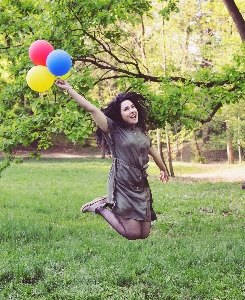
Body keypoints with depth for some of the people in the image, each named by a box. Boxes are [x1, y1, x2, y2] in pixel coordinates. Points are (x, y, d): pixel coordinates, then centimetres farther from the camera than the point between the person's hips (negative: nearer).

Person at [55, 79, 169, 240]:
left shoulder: (141, 130, 11)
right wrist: (69, 88, -24)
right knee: (132, 233, -11)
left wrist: (163, 169, 45)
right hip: (123, 184, -7)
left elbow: (152, 150, 29)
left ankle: (110, 203, 23)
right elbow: (91, 108, -18)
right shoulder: (114, 129, -8)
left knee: (144, 234, 7)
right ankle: (101, 207, 10)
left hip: (142, 185, 7)